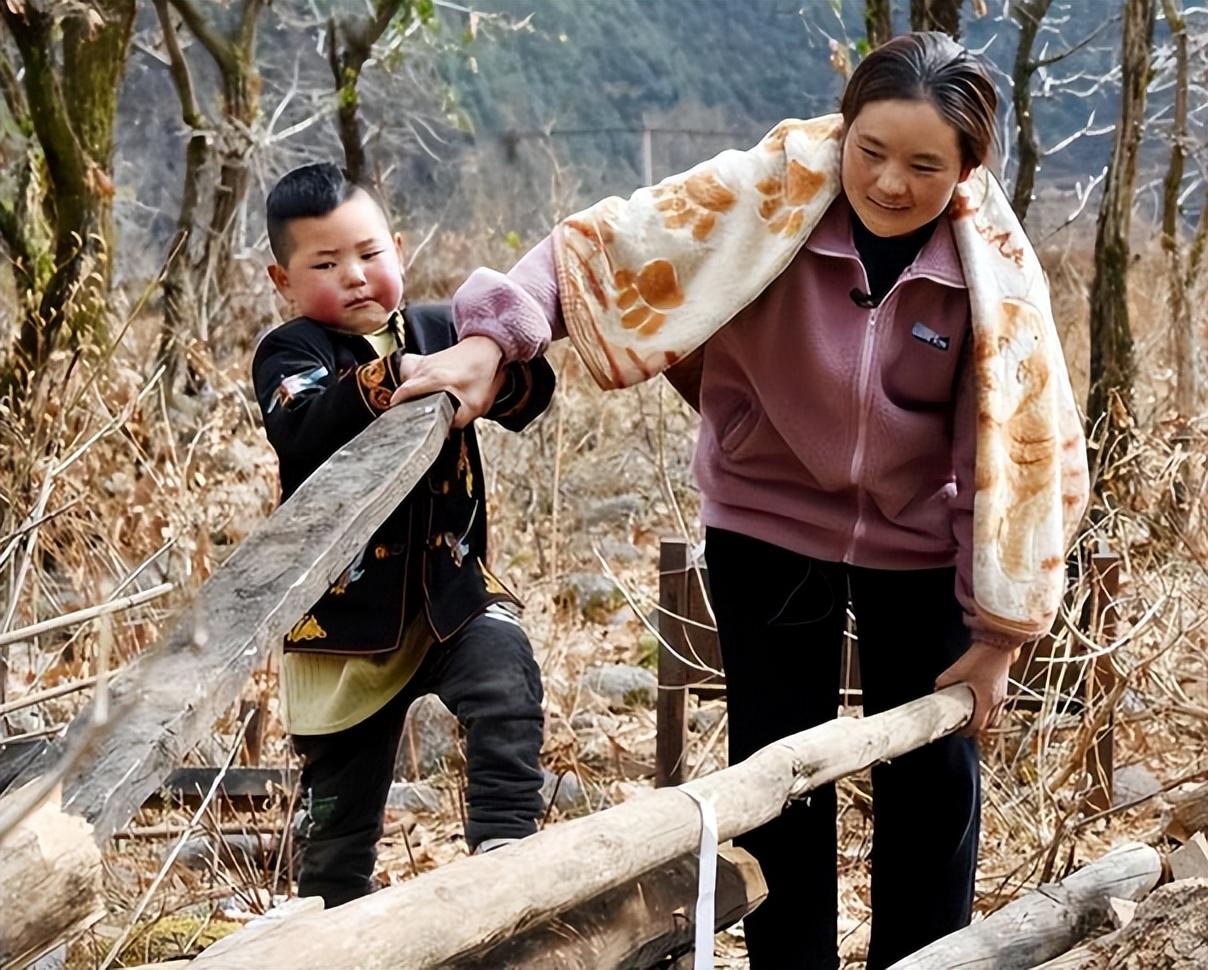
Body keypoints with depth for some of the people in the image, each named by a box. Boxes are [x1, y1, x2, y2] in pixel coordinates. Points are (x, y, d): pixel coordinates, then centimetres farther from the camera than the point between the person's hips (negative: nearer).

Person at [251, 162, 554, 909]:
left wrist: (495, 362, -27)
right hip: (346, 611, -2)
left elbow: (531, 394, -6)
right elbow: (307, 429, -27)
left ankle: (505, 839, -21)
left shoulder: (440, 333, 5)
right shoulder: (291, 354, -5)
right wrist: (387, 380, -40)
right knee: (340, 803, 10)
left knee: (507, 675, -29)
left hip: (453, 587, 2)